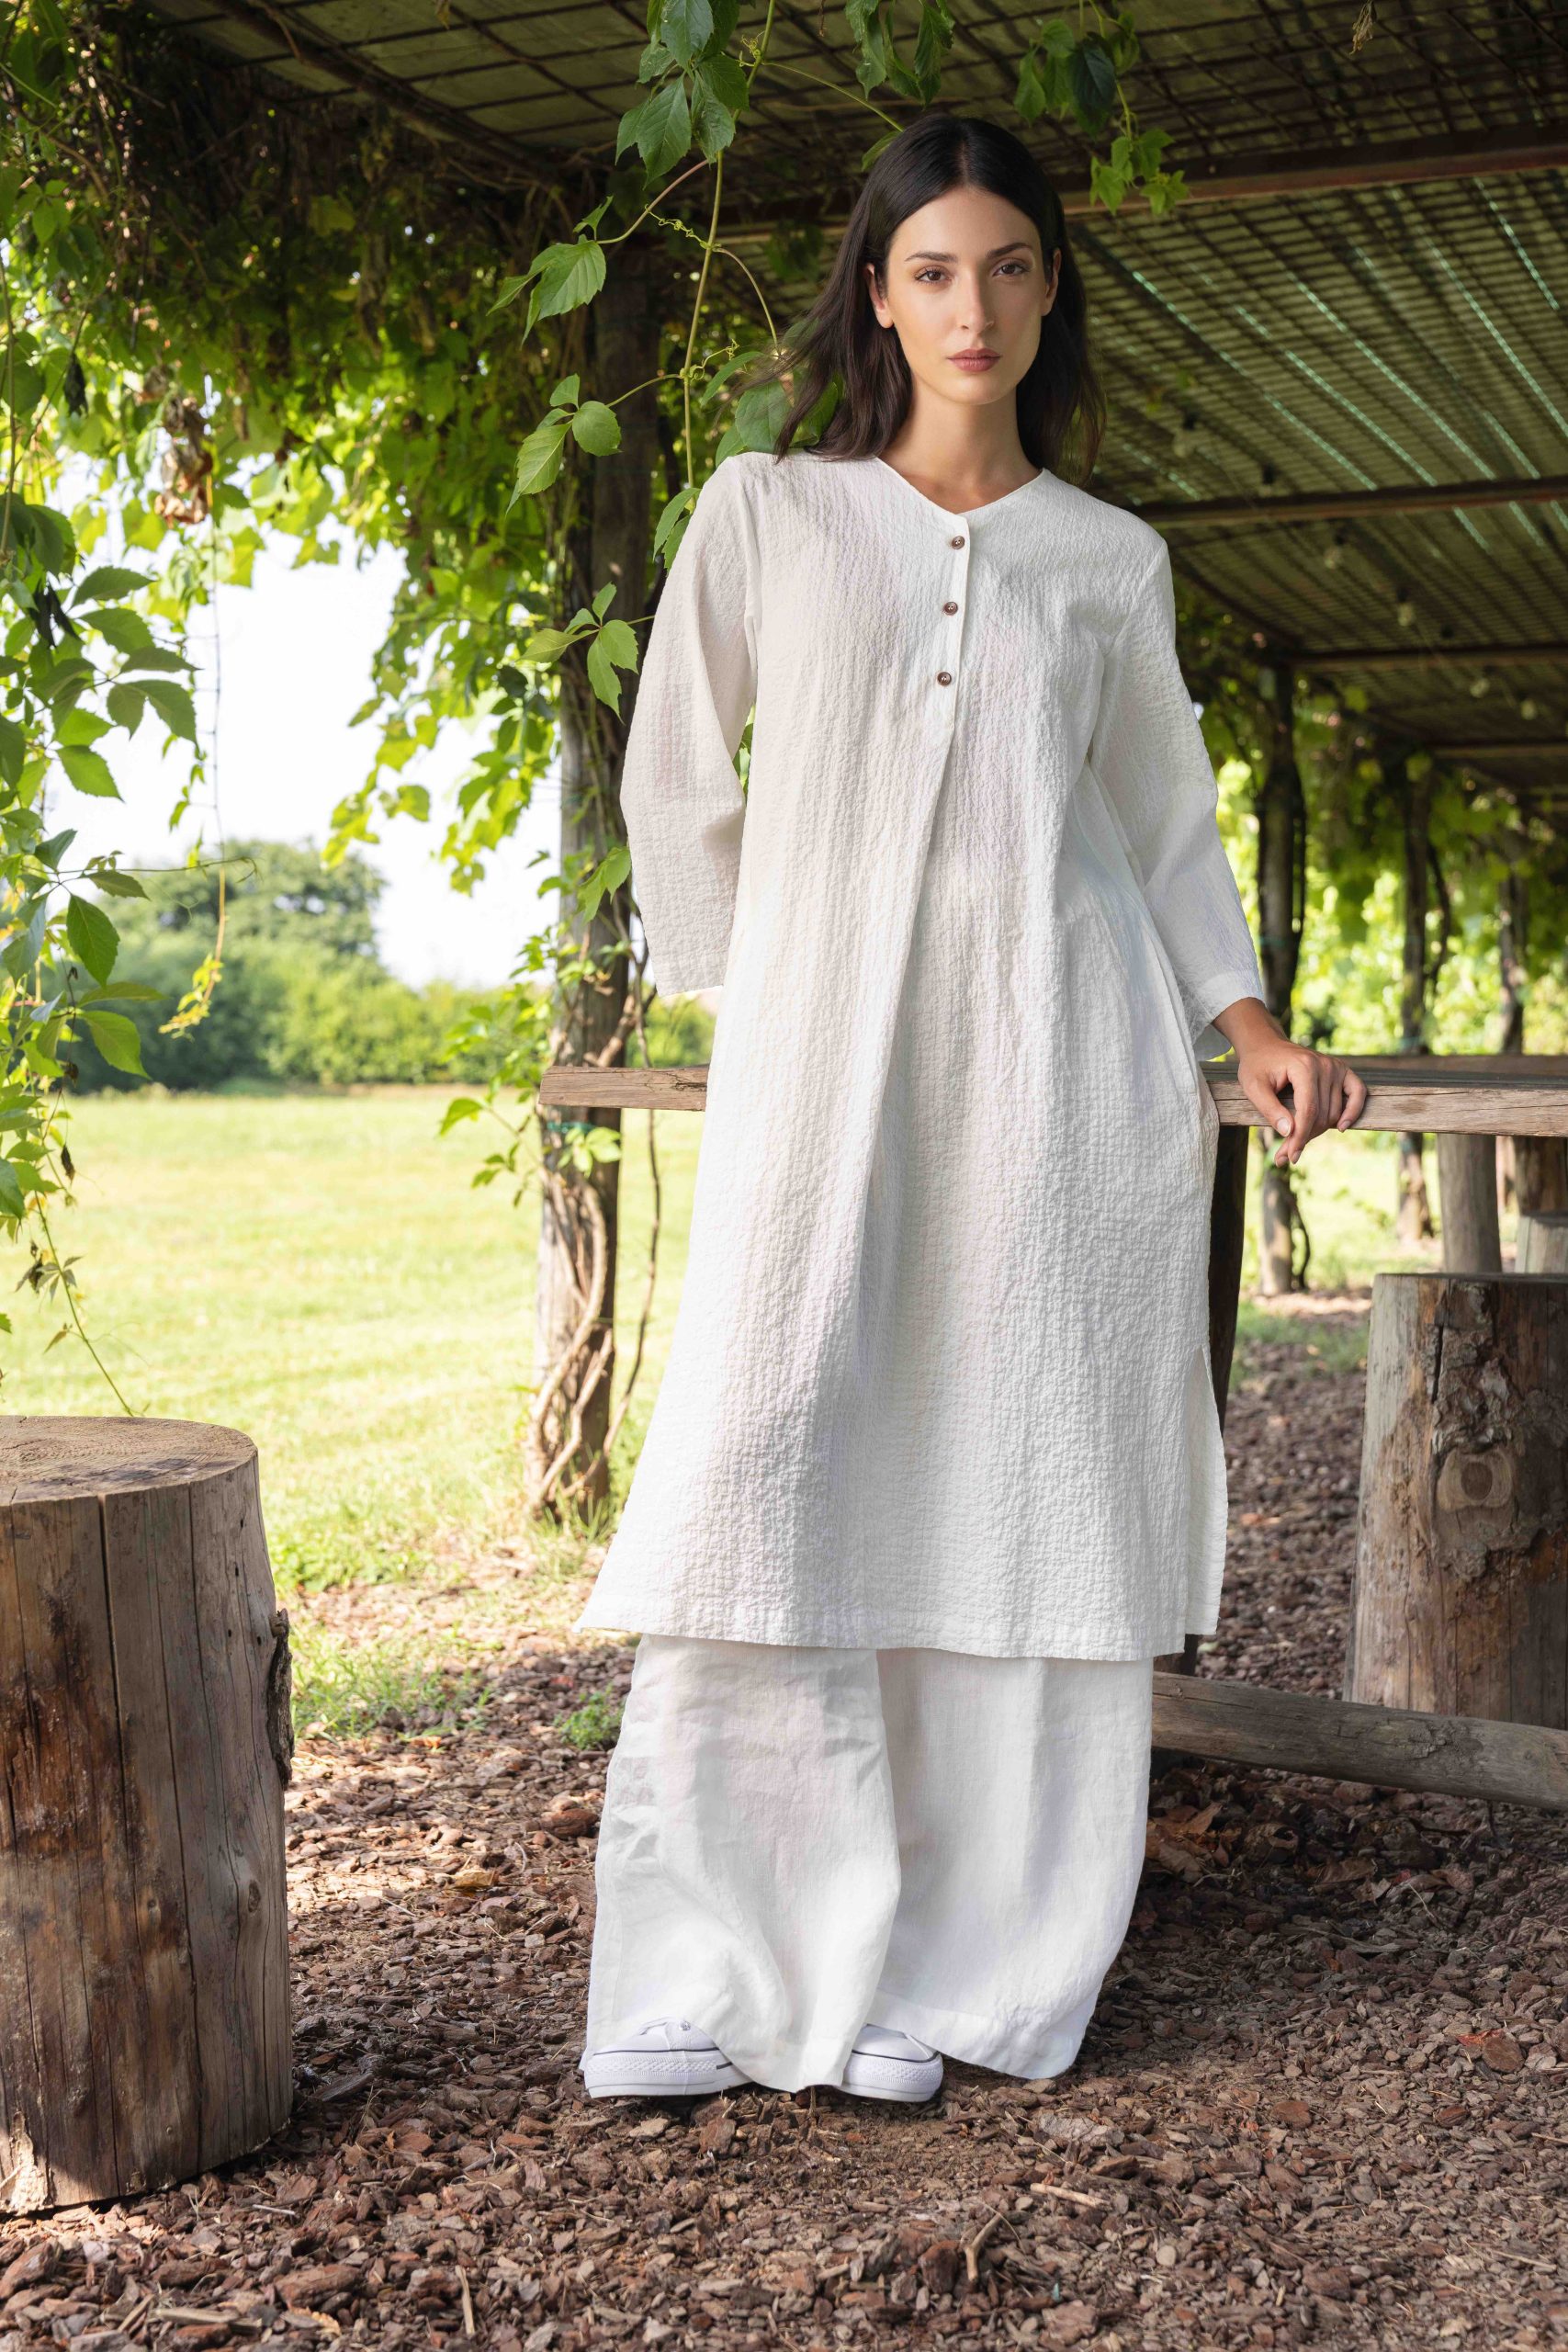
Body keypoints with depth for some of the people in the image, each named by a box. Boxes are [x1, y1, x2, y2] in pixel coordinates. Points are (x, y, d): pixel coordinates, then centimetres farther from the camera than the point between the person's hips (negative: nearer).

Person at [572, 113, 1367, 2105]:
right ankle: (717, 1980, 0)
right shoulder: (767, 512, 10)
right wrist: (733, 998, 11)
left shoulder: (1112, 560, 13)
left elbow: (1168, 823, 17)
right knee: (766, 1489, -9)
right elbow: (674, 780, 15)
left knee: (1031, 1493, -1)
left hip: (1068, 1063, 1)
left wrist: (1252, 1035, 4)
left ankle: (973, 1974, 10)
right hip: (827, 1051, -1)